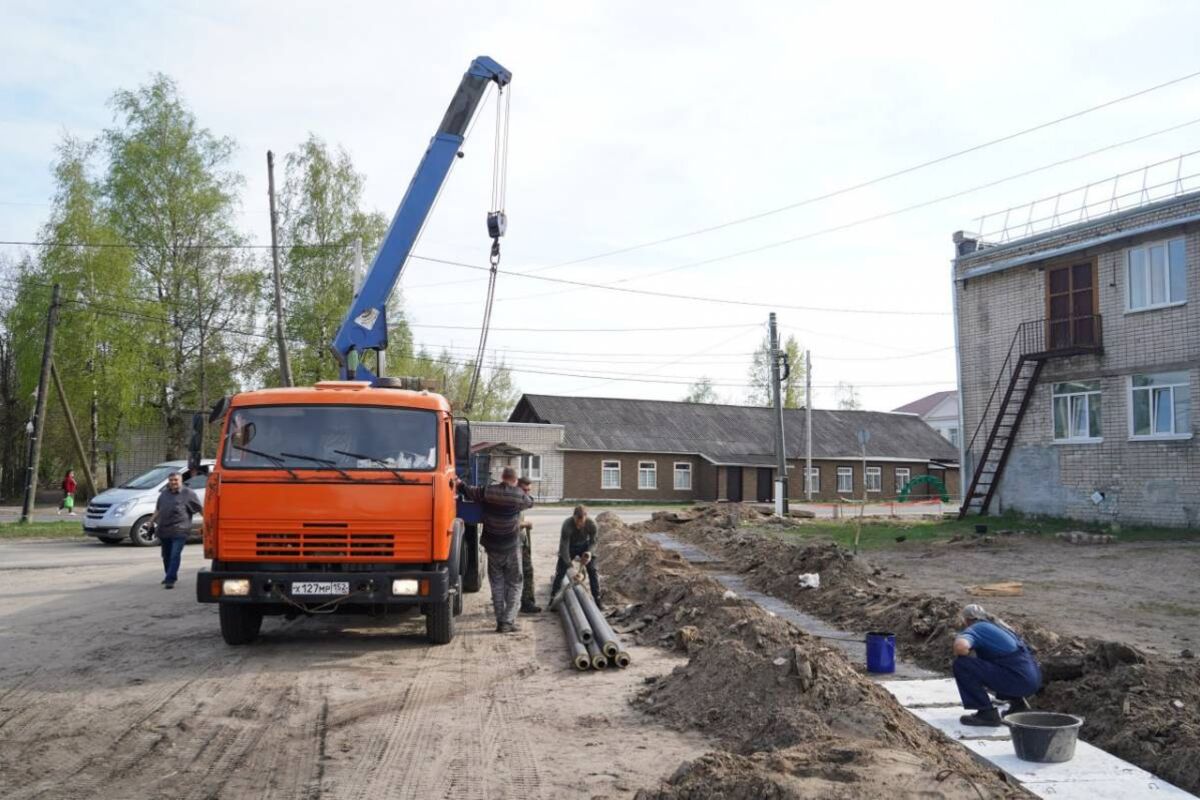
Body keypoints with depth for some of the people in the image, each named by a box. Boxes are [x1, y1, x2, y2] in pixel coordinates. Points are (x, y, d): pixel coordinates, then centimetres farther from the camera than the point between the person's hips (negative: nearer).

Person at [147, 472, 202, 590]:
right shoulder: (164, 494, 16)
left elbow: (200, 508, -1)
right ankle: (169, 576, 32)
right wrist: (152, 521, 17)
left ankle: (170, 580, -13)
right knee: (166, 556, 15)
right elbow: (158, 510, 25)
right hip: (163, 530, 6)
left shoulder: (188, 494, -1)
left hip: (179, 531, -6)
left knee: (175, 555, -12)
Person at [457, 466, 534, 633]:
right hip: (512, 546, -2)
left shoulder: (487, 492, -5)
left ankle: (500, 621, 10)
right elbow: (530, 503, 11)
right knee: (515, 584, 7)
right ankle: (508, 621, -2)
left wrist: (459, 484, 29)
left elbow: (468, 492, 8)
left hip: (492, 546, 2)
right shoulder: (519, 496, -9)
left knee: (497, 584, 11)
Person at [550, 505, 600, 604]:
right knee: (560, 571, -8)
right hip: (569, 546, -1)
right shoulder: (567, 524, -37)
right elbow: (564, 546, -33)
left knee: (593, 571, -6)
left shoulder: (591, 524, -31)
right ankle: (553, 598, 2)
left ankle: (597, 599, 4)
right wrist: (569, 565, -38)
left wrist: (589, 553, -39)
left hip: (584, 546, 1)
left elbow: (593, 542, -16)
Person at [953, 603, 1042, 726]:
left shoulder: (973, 630, 0)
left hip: (1018, 679, -8)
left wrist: (962, 658, 0)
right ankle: (1018, 703, 21)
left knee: (961, 665, -9)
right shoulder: (998, 625, 25)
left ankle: (986, 713, -5)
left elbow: (961, 646, -23)